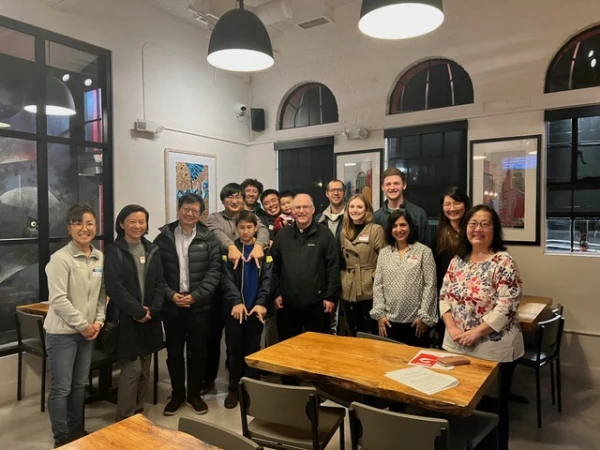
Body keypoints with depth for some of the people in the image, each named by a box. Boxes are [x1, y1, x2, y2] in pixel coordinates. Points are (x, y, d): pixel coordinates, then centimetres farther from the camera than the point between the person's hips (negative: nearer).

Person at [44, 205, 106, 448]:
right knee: (61, 388, 4)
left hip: (87, 331, 6)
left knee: (80, 384, 18)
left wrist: (98, 321, -2)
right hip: (62, 332, -6)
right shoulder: (60, 258, -15)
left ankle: (77, 430, 34)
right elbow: (58, 299, -19)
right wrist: (82, 325, -15)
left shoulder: (99, 257, 4)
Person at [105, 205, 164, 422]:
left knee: (144, 369, 13)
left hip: (149, 318, 5)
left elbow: (160, 283, 5)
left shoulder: (152, 250, 9)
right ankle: (124, 419, 11)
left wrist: (152, 310, -8)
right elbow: (114, 287, -15)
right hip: (125, 318, -5)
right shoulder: (114, 251, -6)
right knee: (132, 368, -5)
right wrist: (137, 311, -16)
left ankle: (138, 413, 27)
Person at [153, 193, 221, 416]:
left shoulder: (208, 239, -1)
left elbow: (214, 272, -5)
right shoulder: (163, 238, 1)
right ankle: (177, 394, 31)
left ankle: (194, 394, 28)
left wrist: (195, 296, -14)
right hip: (171, 306, 1)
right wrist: (171, 295, -13)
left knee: (198, 352, 9)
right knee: (174, 353, 12)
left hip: (199, 306, -1)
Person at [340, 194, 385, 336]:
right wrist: (342, 280, 10)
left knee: (372, 334, 4)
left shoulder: (376, 230, -4)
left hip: (369, 290, -5)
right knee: (354, 334, 15)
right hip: (349, 291, 5)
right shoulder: (344, 232, 12)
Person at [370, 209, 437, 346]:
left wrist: (424, 316, -10)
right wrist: (380, 314, -1)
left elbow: (430, 286, -6)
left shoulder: (424, 251, -2)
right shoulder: (384, 253, 7)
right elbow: (377, 285, 5)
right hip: (390, 320, 3)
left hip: (415, 320, -3)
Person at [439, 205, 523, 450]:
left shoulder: (503, 261, -13)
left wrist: (476, 333, -19)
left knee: (493, 404, 11)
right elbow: (444, 296, 6)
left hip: (493, 349, -5)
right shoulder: (457, 260, 5)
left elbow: (507, 306, -18)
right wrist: (452, 328, -8)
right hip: (457, 346, 5)